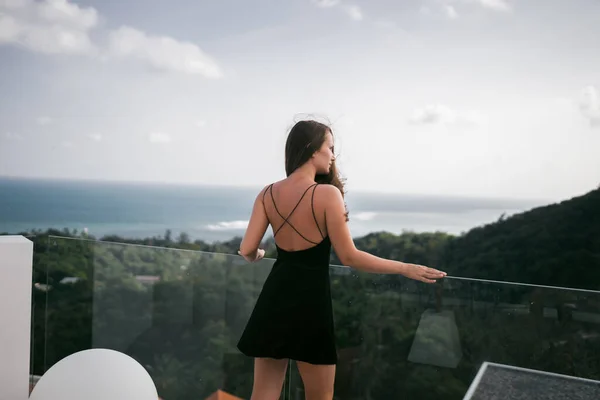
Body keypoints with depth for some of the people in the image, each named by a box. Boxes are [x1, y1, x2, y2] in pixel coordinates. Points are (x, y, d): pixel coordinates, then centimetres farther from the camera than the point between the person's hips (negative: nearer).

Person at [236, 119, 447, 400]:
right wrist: (406, 269, -6)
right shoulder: (327, 193, -13)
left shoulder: (267, 194, 1)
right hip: (310, 298, -5)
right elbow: (349, 257, -13)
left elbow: (247, 251, -1)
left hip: (276, 295, 5)